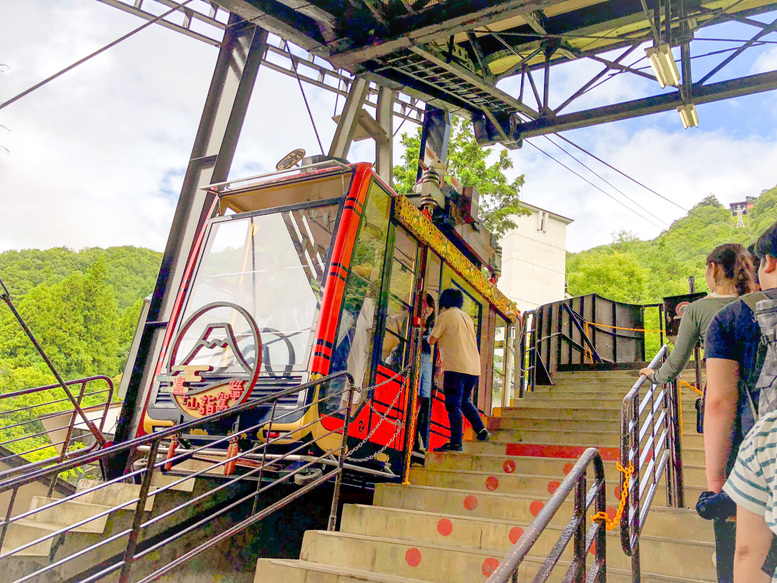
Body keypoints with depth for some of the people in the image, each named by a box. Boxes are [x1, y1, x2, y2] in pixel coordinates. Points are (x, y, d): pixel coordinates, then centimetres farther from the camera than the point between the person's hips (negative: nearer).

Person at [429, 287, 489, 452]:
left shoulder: (445, 315, -1)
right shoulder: (467, 317, 20)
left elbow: (432, 340, -2)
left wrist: (432, 336, 19)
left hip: (456, 367, -7)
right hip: (473, 367, 7)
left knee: (454, 405, -6)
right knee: (465, 401, 22)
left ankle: (456, 443, -10)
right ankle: (481, 430, 13)